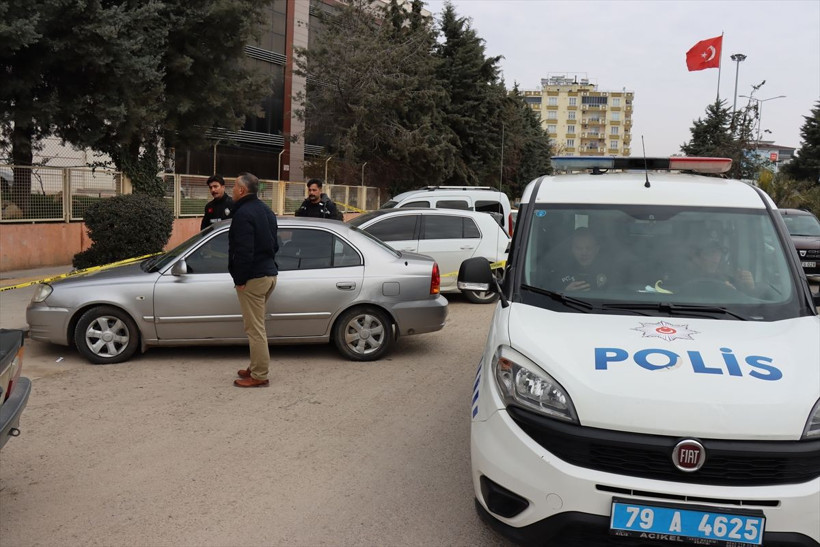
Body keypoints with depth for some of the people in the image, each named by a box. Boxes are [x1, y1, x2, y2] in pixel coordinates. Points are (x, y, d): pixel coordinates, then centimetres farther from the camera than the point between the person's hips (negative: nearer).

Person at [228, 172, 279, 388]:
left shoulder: (243, 213, -15)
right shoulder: (266, 211, 16)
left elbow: (244, 251, -22)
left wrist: (240, 279, -16)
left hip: (253, 278, -10)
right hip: (269, 273, 10)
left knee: (255, 328, -5)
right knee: (257, 326, 18)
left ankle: (260, 376, 0)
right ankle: (256, 368, 26)